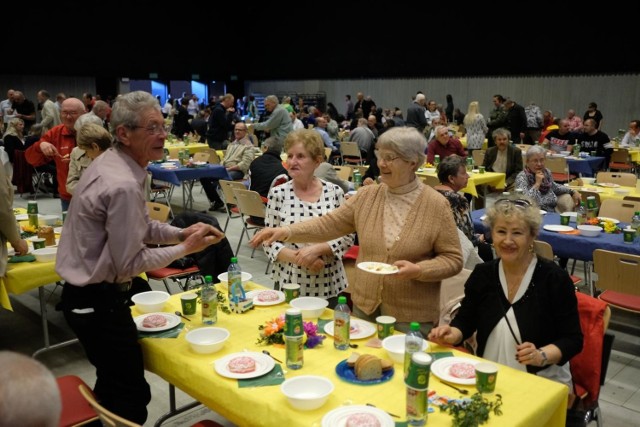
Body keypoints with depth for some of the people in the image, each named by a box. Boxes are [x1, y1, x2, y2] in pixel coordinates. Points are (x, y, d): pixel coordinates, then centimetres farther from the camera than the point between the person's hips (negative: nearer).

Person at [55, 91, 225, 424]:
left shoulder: (111, 162, 4)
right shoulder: (123, 185, -27)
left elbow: (138, 227, 14)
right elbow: (129, 264, -21)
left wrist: (181, 233, 0)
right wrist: (185, 248, -12)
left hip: (87, 294, 10)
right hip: (100, 301, -10)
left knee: (113, 384, 24)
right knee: (131, 395, 2)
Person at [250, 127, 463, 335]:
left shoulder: (436, 205, -10)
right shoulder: (367, 196, 0)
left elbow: (452, 259, -7)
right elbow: (329, 224, -2)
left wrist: (418, 270, -23)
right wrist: (287, 231, -15)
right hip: (364, 306, 4)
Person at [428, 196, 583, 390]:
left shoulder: (554, 278, -9)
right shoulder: (483, 274, 1)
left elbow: (573, 340, -6)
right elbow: (465, 320, 10)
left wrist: (541, 356, -23)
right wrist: (452, 334, -11)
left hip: (543, 382, -2)